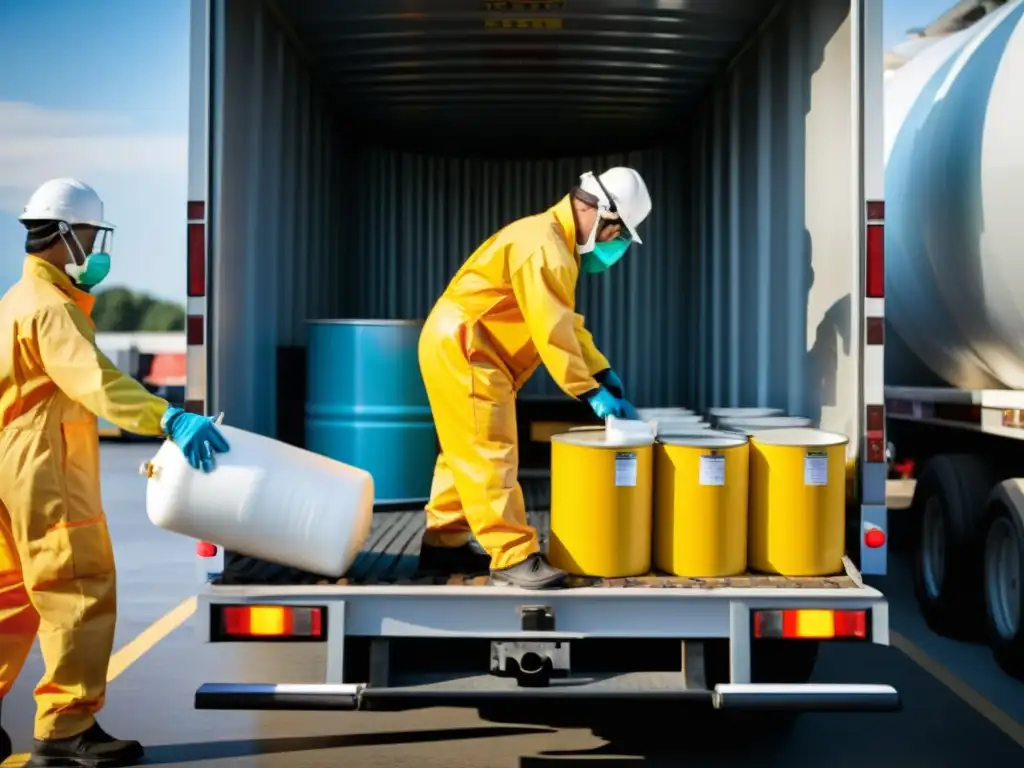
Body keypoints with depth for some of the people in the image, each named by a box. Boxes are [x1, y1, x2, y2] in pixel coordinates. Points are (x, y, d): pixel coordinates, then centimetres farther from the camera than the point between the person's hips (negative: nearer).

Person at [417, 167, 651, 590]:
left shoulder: (556, 241, 15)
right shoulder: (544, 245, -20)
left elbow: (567, 322, 18)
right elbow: (553, 332, -23)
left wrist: (604, 373, 10)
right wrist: (591, 392, -19)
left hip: (459, 348, 11)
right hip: (461, 348, -11)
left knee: (468, 453, 16)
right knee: (490, 456, -10)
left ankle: (444, 544, 24)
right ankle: (513, 558, -8)